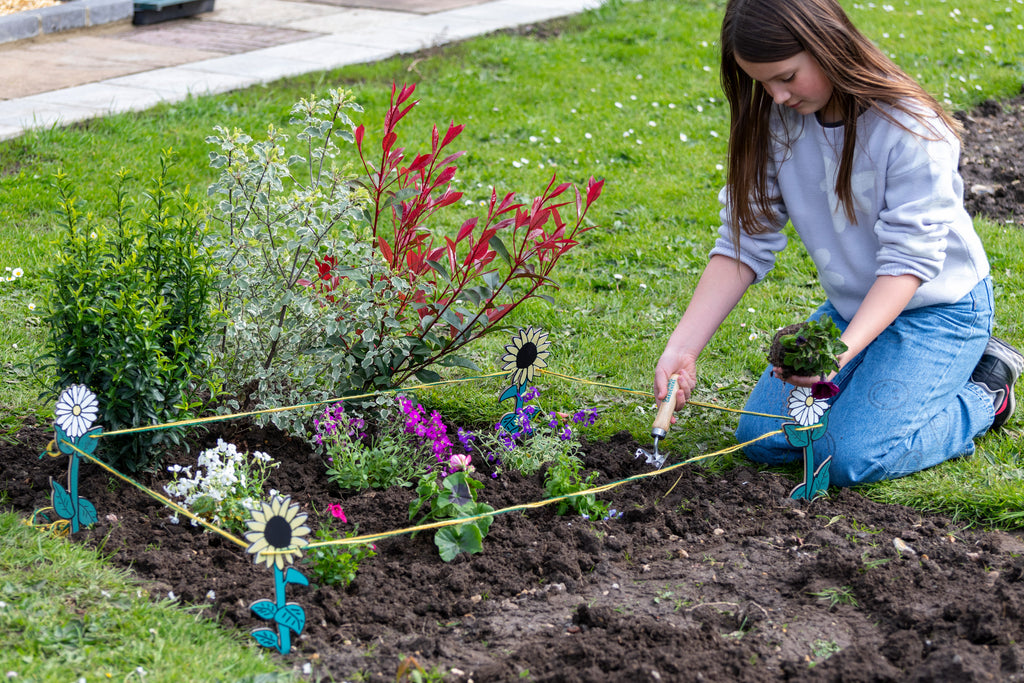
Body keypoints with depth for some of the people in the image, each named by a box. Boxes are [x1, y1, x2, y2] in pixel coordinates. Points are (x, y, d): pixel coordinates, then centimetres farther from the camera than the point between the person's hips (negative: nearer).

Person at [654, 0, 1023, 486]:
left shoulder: (909, 127, -25)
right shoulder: (777, 122, -8)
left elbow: (910, 258, -26)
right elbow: (745, 241, -8)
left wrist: (844, 349, -41)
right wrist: (682, 348, -18)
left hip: (937, 306, -6)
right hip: (851, 306, 6)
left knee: (851, 457, -21)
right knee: (762, 439, -5)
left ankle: (982, 397, 4)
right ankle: (883, 374, 15)